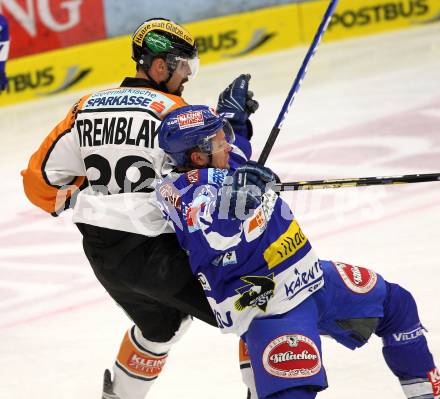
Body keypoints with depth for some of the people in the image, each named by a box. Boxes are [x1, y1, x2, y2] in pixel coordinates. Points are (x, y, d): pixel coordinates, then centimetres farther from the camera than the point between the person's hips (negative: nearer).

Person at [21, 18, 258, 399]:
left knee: (160, 324, 31)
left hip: (102, 254, 7)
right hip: (156, 254, -7)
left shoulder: (87, 107, 5)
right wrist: (233, 121, -11)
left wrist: (87, 201, 22)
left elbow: (41, 179, 8)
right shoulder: (170, 110, -13)